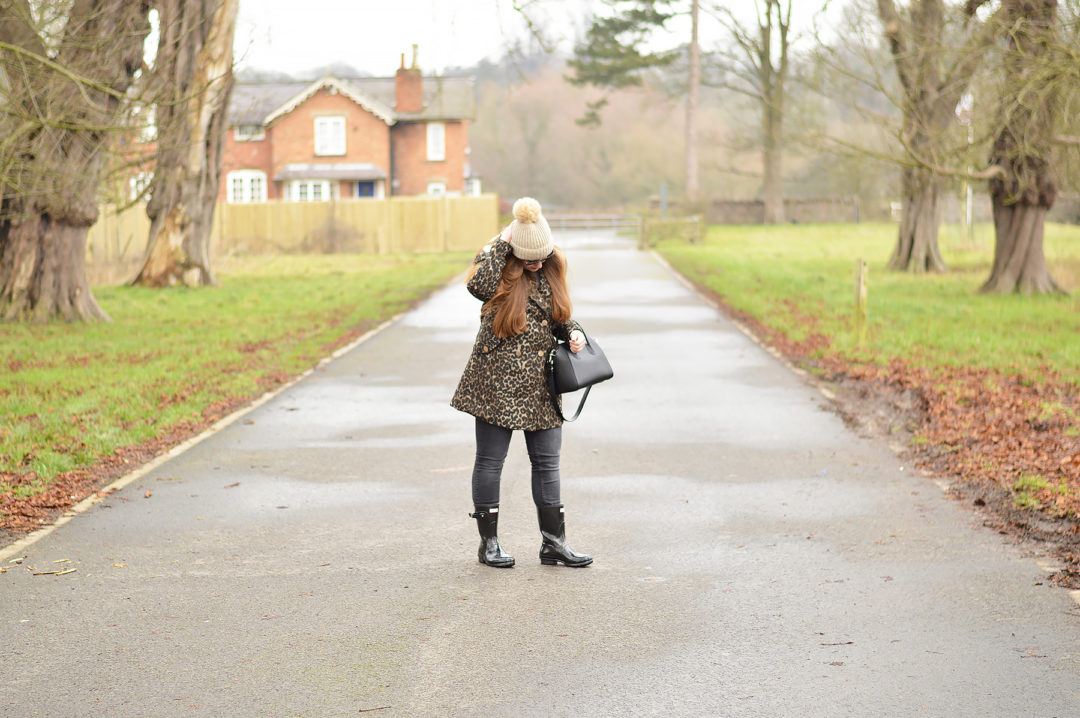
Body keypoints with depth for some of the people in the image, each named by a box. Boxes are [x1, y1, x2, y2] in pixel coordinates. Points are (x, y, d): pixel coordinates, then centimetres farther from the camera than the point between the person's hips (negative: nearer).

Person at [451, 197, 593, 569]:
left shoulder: (551, 270, 9)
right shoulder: (500, 270, -7)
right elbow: (478, 285, -30)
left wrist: (574, 332, 0)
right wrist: (503, 242, -23)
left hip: (539, 384, 5)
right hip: (496, 381, -5)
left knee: (547, 461, 6)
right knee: (490, 459, 2)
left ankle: (554, 543, 13)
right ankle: (489, 542, 13)